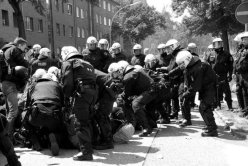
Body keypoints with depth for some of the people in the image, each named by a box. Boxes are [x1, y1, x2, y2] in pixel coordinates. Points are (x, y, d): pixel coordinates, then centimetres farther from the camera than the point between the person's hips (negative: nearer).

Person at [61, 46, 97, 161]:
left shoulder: (68, 63, 8)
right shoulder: (87, 63, 30)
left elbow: (67, 81, -6)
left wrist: (67, 95, 7)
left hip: (82, 92, -8)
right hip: (93, 91, 8)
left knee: (81, 123, -5)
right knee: (86, 120, 20)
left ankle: (86, 152, -7)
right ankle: (87, 146, 29)